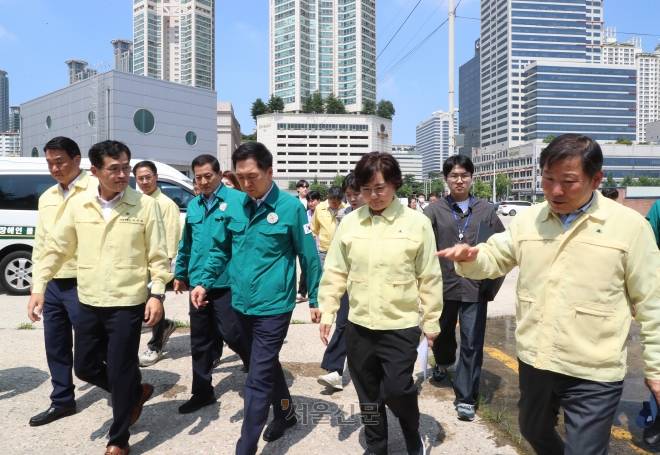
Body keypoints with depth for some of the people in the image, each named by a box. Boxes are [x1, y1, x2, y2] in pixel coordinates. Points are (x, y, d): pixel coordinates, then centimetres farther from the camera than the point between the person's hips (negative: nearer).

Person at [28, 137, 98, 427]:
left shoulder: (95, 190, -10)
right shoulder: (47, 197, 15)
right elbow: (40, 239, 20)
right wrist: (36, 275, 17)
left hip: (81, 283, -7)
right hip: (52, 283, 7)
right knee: (56, 346, 15)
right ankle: (62, 401, 31)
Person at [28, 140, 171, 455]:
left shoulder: (145, 205, -9)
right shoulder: (77, 205, 1)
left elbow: (158, 256, -6)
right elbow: (57, 249, 8)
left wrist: (157, 293, -13)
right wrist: (39, 287, 3)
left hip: (127, 305, -4)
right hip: (88, 303, 5)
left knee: (120, 373, 3)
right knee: (85, 367, 15)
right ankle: (136, 393, 41)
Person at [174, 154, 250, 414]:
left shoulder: (237, 200, -9)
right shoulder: (193, 205, 11)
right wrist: (180, 273, 22)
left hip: (227, 282, -6)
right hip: (198, 283, 6)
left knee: (231, 334, -1)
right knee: (200, 341, 13)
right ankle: (202, 391, 27)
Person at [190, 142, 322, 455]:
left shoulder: (290, 207, -12)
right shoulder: (233, 207, 1)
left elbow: (309, 257, -6)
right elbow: (220, 249, 11)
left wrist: (315, 300, -2)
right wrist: (204, 282, 0)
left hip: (273, 307, -5)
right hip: (241, 304, 6)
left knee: (257, 379, -1)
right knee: (267, 365, 23)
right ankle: (285, 412, 46)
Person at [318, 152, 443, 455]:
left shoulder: (417, 222, -7)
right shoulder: (349, 222, -1)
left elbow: (430, 278, -3)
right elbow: (335, 272, 5)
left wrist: (431, 322, 0)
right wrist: (326, 312, 3)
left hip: (401, 326, -3)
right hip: (358, 325, 3)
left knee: (397, 389, 1)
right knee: (368, 394, 15)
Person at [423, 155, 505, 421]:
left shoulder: (485, 210, 3)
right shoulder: (434, 211, -3)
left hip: (476, 287, 0)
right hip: (443, 286, 0)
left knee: (472, 344, 2)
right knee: (443, 334, 21)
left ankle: (465, 397, 15)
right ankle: (443, 362, 52)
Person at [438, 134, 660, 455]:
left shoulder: (630, 225, -9)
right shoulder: (527, 220, 0)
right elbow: (493, 259, 8)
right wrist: (470, 258, -16)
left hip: (594, 373, -4)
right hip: (533, 361, 5)